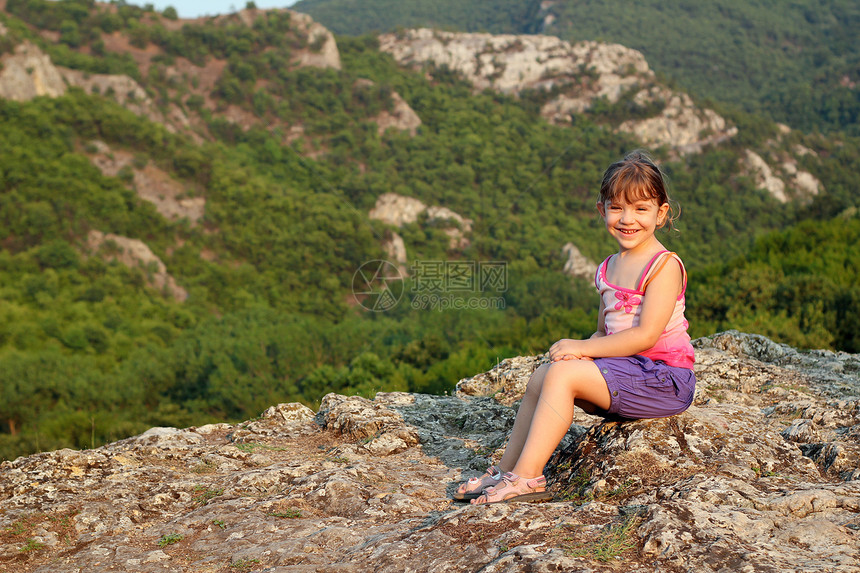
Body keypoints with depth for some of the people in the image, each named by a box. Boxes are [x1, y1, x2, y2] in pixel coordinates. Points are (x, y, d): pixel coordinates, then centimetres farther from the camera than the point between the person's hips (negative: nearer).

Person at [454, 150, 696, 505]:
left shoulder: (664, 266, -13)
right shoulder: (608, 269, 13)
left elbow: (646, 335, -21)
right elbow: (604, 332, 16)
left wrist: (581, 348, -17)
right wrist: (581, 351, -7)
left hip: (664, 376, -8)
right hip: (625, 370, 8)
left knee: (562, 375, -22)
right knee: (541, 376, -1)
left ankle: (527, 477, -19)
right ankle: (507, 470, 5)